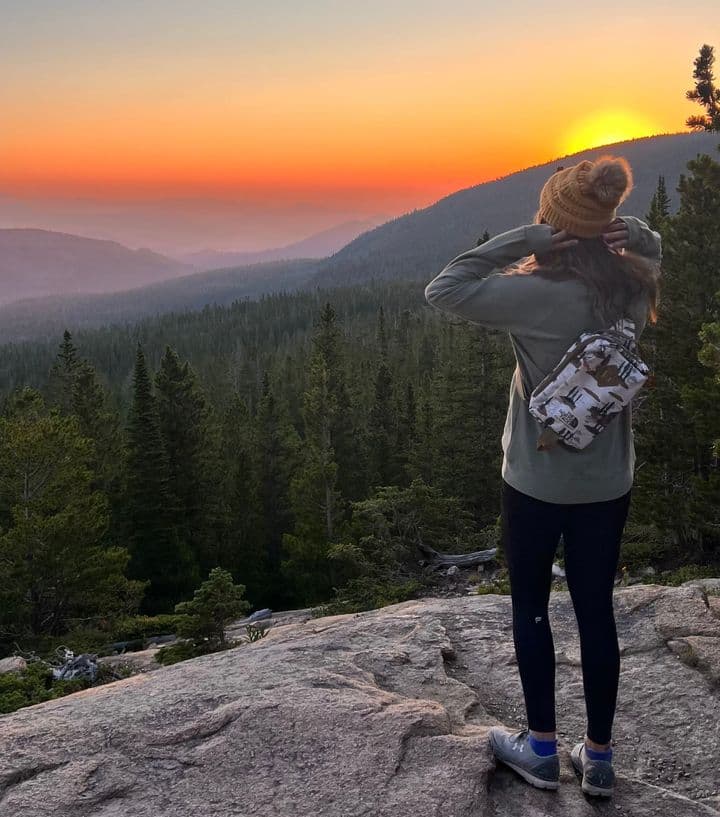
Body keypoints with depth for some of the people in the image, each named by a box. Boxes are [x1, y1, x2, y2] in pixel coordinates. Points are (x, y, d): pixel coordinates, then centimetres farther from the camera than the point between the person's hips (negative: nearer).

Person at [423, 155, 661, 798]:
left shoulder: (541, 295, -22)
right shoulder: (636, 286, -4)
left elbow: (443, 291, -20)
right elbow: (650, 246, 19)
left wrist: (524, 239, -20)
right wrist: (625, 229, -3)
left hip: (537, 481, -5)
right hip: (610, 482, 5)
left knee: (530, 608, 14)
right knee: (597, 613, 15)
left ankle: (542, 749, 27)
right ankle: (599, 756, 27)